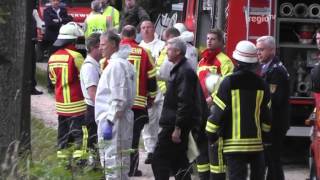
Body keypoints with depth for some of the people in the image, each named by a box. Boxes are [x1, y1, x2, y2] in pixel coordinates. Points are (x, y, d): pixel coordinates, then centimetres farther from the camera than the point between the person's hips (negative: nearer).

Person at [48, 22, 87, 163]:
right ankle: (80, 157, -11)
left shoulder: (53, 58, 7)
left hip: (60, 102, 7)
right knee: (80, 130, -6)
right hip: (77, 102, -7)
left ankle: (62, 157, 14)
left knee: (63, 131, 12)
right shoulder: (75, 56, -15)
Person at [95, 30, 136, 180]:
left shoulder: (116, 65, -15)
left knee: (113, 164, -8)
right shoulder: (124, 63, 17)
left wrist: (109, 122, -22)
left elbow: (119, 98, -22)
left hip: (114, 122, -11)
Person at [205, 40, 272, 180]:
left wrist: (211, 134, 2)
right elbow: (266, 114, 8)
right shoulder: (261, 84, 3)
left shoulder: (229, 82, -10)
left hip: (234, 142, -4)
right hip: (257, 141, 4)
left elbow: (218, 111, -10)